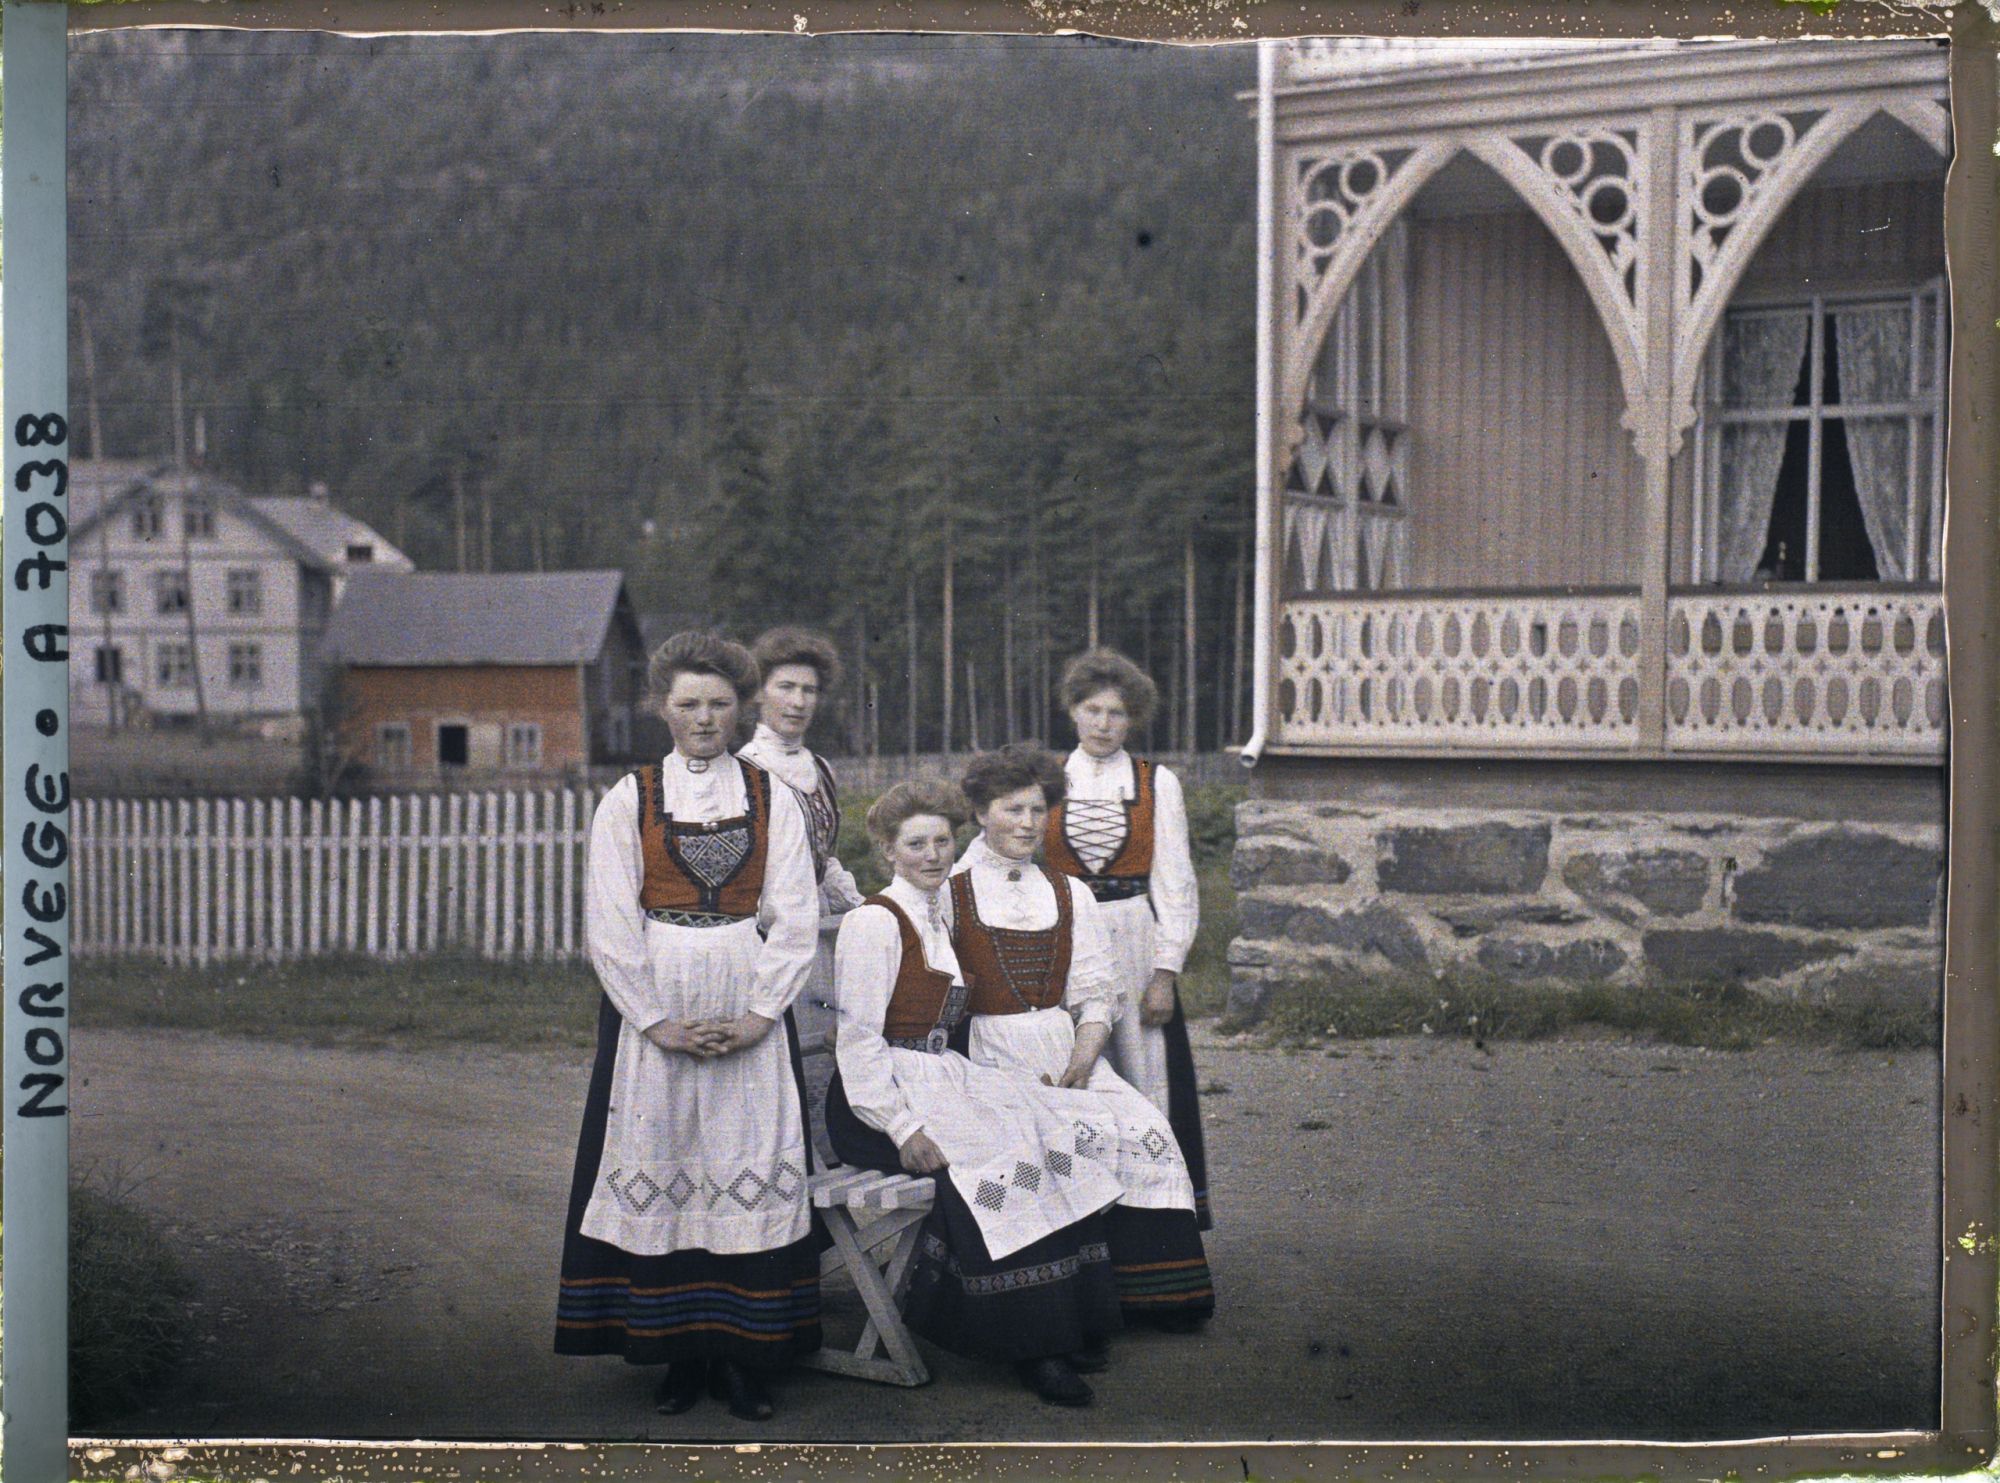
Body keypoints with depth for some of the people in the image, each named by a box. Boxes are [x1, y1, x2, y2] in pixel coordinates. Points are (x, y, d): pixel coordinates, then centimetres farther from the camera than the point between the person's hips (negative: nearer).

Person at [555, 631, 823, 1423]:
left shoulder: (772, 799, 6)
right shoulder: (628, 799, 4)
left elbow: (796, 919, 2)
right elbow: (609, 926, -1)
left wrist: (757, 1016, -9)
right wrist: (658, 1022, -10)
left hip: (748, 1006, 1)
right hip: (652, 1005, 0)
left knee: (750, 1167, -2)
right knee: (658, 1165, -1)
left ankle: (743, 1356, 4)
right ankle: (680, 1356, 7)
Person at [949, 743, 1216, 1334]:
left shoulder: (1069, 895, 16)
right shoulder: (952, 894, 3)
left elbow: (1096, 994, 13)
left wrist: (1082, 1057, -9)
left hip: (1067, 1055, 4)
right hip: (990, 1061, -4)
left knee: (1146, 1131, -19)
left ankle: (1155, 1293, -8)